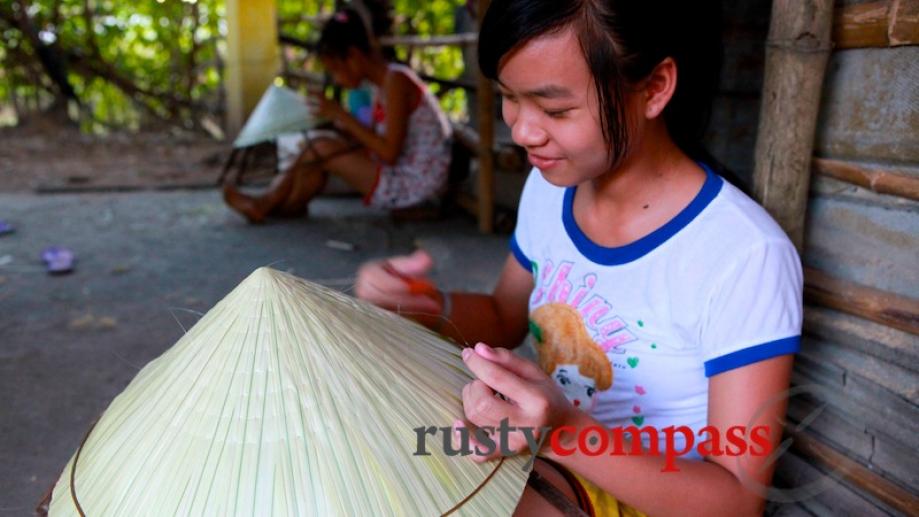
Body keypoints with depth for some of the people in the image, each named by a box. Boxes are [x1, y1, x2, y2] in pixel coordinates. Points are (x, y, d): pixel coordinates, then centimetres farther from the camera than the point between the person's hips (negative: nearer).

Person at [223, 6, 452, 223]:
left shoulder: (395, 81, -17)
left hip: (414, 184, -9)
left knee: (322, 149, -10)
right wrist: (342, 124, -4)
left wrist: (341, 115, -17)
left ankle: (269, 204, 9)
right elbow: (379, 144, 10)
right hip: (408, 178, 9)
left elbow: (389, 153, -23)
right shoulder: (386, 81, 11)